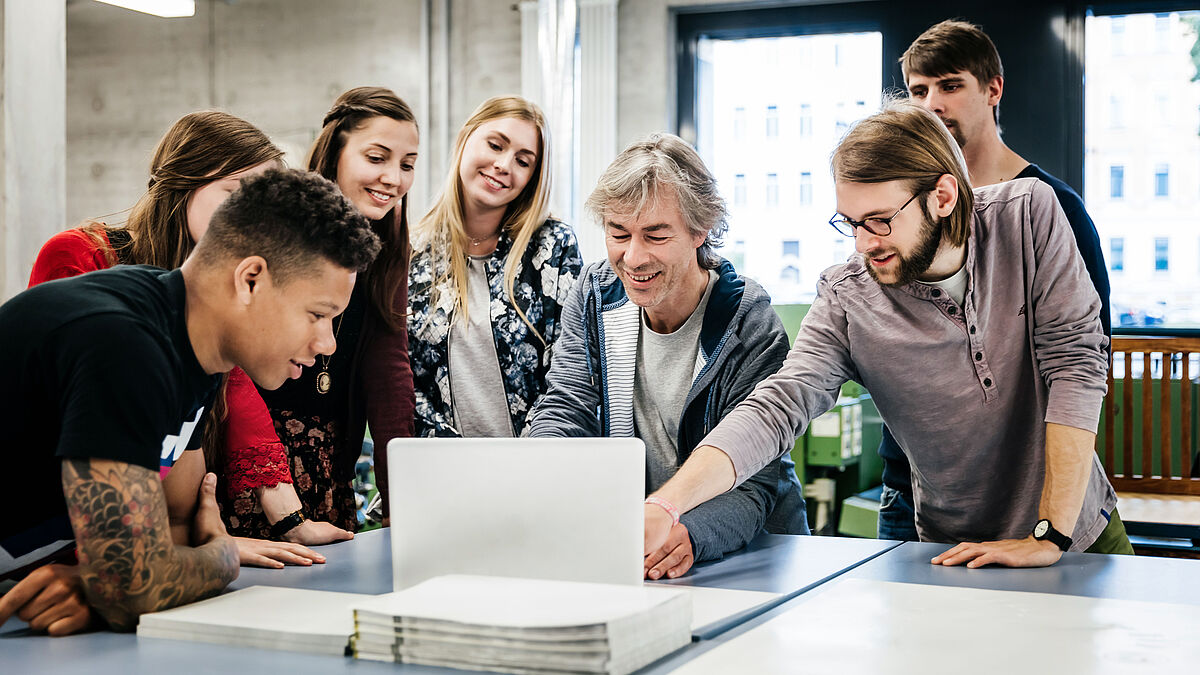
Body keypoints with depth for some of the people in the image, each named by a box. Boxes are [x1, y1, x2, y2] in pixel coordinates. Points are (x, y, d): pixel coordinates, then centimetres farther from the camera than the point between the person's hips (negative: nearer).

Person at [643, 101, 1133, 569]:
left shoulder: (1028, 215, -10)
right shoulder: (846, 300, -12)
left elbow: (1076, 363, -13)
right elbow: (775, 409, -20)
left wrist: (1050, 537, -18)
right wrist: (664, 506, -37)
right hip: (958, 559, -1)